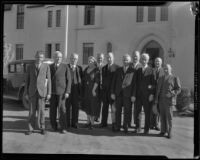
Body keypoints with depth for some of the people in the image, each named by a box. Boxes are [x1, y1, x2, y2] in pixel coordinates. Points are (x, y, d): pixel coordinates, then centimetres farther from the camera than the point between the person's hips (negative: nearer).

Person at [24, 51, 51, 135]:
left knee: (41, 110, -1)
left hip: (42, 91, -1)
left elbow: (48, 80, 0)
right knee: (32, 110, 2)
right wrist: (26, 93, 1)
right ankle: (31, 128, 11)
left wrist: (49, 93, -6)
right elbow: (27, 80, 6)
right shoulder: (30, 67, 4)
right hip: (32, 91, 1)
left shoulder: (46, 66, 0)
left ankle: (42, 128, 12)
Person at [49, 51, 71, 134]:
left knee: (62, 109, -6)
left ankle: (63, 128, 1)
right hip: (52, 91, 3)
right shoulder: (50, 67, 9)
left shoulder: (65, 67, 0)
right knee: (52, 110, 4)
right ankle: (54, 126, 17)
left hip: (61, 91, -3)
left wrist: (67, 92, -8)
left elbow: (68, 80, -1)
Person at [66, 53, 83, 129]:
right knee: (67, 107, 2)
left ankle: (74, 123, 13)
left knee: (76, 107, 4)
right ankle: (67, 123, 12)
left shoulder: (79, 68, 9)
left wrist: (80, 91, 0)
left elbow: (81, 79, 8)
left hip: (76, 90, 2)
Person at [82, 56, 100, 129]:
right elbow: (83, 79, 13)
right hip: (86, 90, 6)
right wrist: (83, 90, 7)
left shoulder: (96, 70, -8)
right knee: (87, 106, 10)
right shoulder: (86, 69, 11)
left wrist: (93, 90, -18)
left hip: (93, 90, -6)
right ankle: (88, 122, 21)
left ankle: (92, 123, 8)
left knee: (93, 106, -1)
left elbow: (97, 81, -13)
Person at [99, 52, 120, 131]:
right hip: (105, 90, 5)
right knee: (104, 107, 10)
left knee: (113, 107, -6)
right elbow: (103, 79, 16)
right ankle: (103, 123, 18)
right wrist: (102, 88, 6)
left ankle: (114, 124, -1)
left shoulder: (117, 67, -3)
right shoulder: (104, 68, 15)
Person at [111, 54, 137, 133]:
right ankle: (118, 126, 15)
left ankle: (125, 127, 12)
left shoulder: (133, 71, 1)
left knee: (127, 111, 1)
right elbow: (114, 81, 10)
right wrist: (112, 92, 3)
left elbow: (134, 84, -1)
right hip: (118, 93, 3)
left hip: (127, 94, -2)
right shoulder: (118, 70, 10)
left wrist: (133, 95, -7)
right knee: (118, 110, 6)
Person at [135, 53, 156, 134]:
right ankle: (138, 128, 14)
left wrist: (152, 94, -11)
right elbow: (136, 83, 13)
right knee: (138, 111, 5)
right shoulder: (138, 70, 12)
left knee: (147, 112, 4)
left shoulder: (151, 70, -2)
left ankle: (146, 129, 12)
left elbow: (153, 83, -4)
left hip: (147, 95, -4)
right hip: (138, 94, 4)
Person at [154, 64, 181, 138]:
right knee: (162, 116, 4)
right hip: (161, 100, 4)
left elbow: (178, 89, -1)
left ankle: (169, 132, 5)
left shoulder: (175, 78, 3)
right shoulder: (161, 79, 17)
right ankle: (163, 131, 12)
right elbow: (157, 90, 16)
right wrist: (156, 100, 7)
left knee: (169, 116, -5)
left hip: (169, 100, -4)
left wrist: (171, 94, -18)